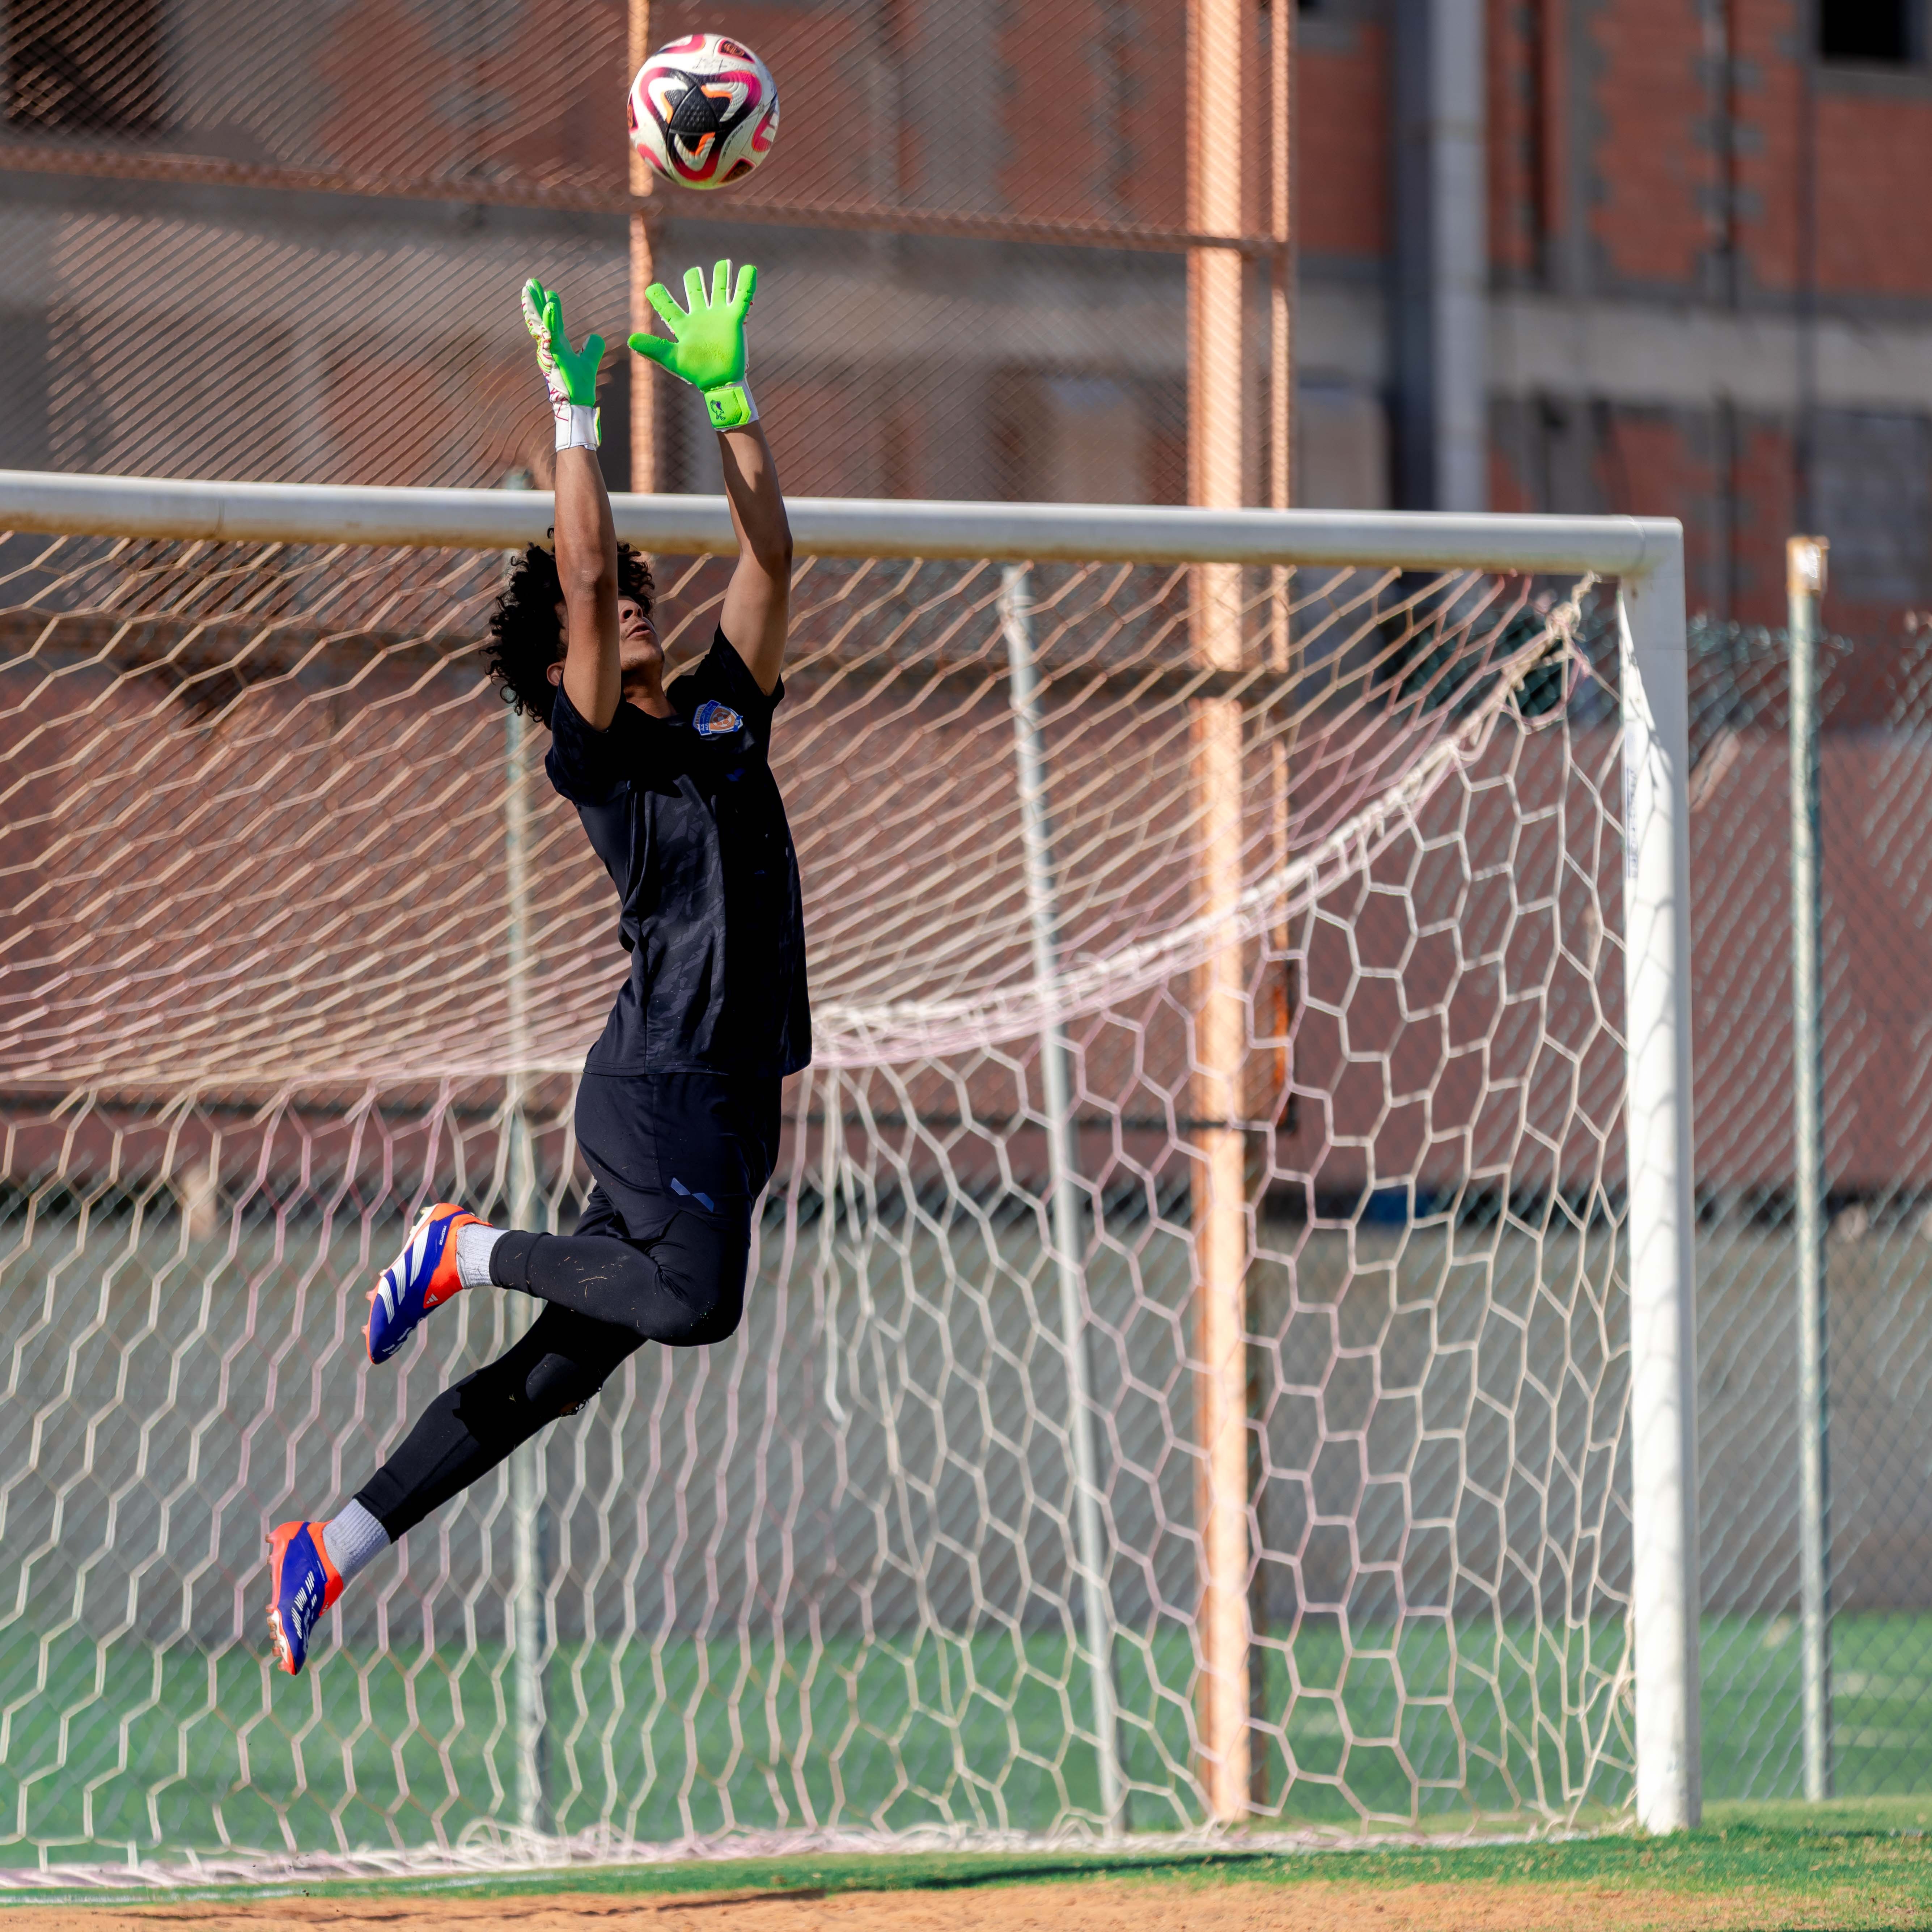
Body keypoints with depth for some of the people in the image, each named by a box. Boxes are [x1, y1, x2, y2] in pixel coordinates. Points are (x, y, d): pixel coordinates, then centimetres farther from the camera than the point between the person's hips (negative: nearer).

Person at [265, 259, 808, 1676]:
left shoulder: (726, 712, 19)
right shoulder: (595, 745, -1)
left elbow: (772, 555, 16)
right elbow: (580, 577, -12)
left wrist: (728, 393, 10)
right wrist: (575, 412, -10)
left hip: (737, 1096, 7)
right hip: (661, 1073, -7)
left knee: (554, 1371, 5)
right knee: (693, 1298, -30)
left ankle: (331, 1550, 9)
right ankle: (467, 1251, -6)